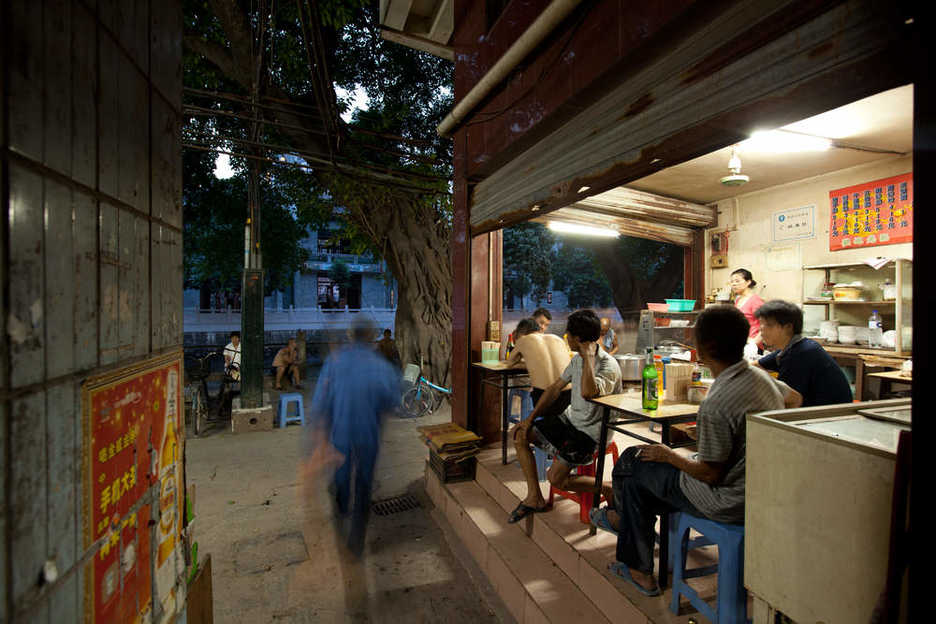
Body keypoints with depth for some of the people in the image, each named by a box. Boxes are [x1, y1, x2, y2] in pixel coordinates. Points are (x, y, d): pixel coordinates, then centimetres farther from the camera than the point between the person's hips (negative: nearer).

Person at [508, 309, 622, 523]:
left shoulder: (609, 367, -24)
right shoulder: (578, 359, 3)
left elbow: (588, 392, -45)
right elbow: (555, 388, 10)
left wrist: (589, 357, -32)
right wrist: (531, 419, 8)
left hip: (591, 433, -8)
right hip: (570, 419, 8)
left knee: (556, 477, -17)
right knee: (520, 434, 1)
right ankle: (534, 498, 8)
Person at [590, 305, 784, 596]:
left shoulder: (715, 405, -32)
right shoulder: (761, 376, -4)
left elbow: (710, 474, -25)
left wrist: (669, 456, -5)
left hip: (726, 502, -9)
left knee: (633, 463, 8)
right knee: (637, 482, 17)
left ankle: (622, 516, 38)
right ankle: (638, 571, 34)